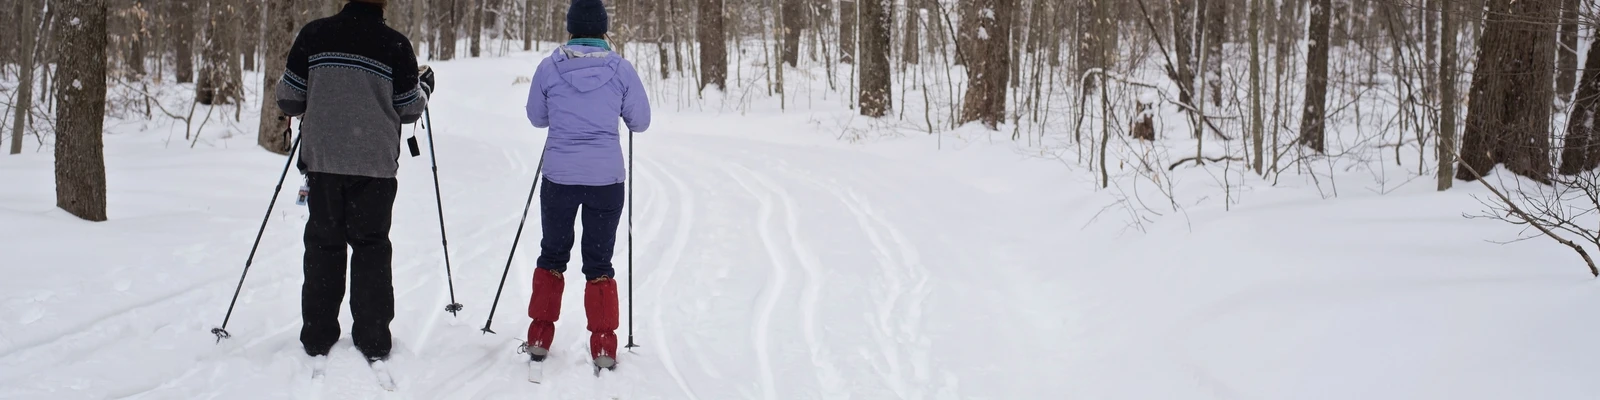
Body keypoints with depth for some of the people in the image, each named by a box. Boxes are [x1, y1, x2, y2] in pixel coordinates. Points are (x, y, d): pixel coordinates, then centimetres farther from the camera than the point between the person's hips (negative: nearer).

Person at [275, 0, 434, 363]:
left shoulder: (314, 35, -3)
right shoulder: (395, 45, -7)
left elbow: (289, 99, 1)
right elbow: (408, 109, 0)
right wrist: (425, 85, 20)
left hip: (322, 160, 1)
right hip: (375, 165, -1)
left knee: (323, 245, 10)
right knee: (371, 247, 8)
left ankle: (317, 339, 12)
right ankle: (373, 340, 8)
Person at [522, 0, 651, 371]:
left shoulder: (549, 67, -5)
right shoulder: (620, 68, -6)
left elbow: (537, 117, 8)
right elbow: (640, 121, 1)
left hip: (559, 176, 1)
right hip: (606, 177, -1)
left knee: (552, 254, 18)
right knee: (599, 262, 10)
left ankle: (539, 337, 19)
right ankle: (603, 344, 7)